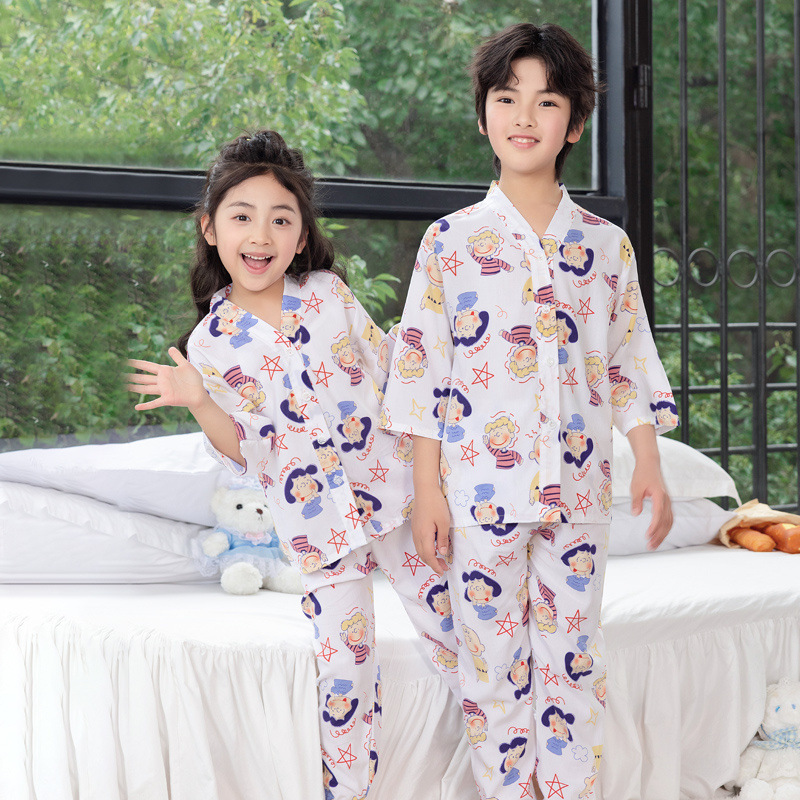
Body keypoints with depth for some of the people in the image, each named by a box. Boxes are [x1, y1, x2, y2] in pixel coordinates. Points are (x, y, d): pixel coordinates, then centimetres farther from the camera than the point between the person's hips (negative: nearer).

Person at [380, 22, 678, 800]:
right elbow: (423, 369, -1)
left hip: (577, 487, 2)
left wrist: (649, 466, 4)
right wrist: (426, 490, -4)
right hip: (480, 487, -2)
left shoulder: (605, 244, 6)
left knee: (573, 658, 9)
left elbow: (629, 363, 10)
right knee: (492, 663, 5)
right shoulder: (450, 239, -1)